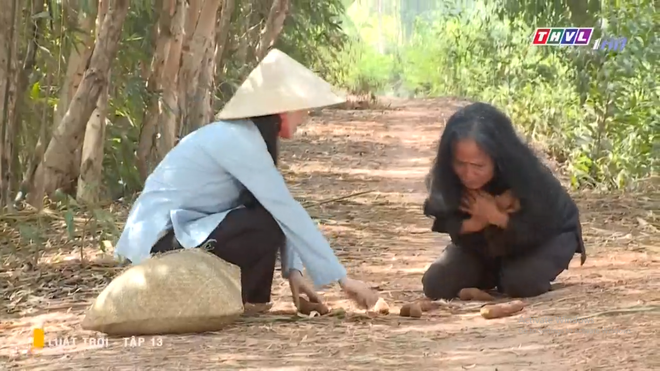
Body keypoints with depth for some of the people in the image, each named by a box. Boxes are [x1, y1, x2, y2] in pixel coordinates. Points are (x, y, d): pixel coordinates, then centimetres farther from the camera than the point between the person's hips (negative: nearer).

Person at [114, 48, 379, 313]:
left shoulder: (242, 134, 9)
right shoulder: (238, 142, -20)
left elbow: (282, 209, 9)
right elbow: (287, 212, -23)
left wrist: (293, 270, -2)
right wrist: (341, 278, -21)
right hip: (162, 243, -10)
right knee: (268, 225, -19)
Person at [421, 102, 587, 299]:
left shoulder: (530, 176, -39)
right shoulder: (442, 177, -30)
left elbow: (542, 230, -29)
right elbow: (444, 221, -16)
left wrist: (497, 217, -42)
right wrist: (472, 224, -37)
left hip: (547, 234, -4)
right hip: (486, 242, 4)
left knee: (521, 283, -32)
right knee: (436, 285, -13)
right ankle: (495, 272, 14)